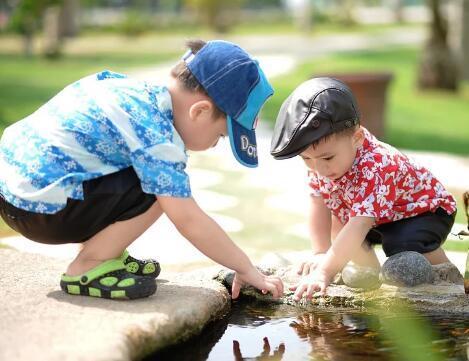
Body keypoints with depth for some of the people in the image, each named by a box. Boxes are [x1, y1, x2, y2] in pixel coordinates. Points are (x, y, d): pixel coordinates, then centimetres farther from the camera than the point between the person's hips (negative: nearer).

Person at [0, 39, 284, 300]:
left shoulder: (139, 89, 7)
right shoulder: (156, 138, -20)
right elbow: (190, 222, -19)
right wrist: (247, 269, -9)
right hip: (39, 208, -10)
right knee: (160, 191, -16)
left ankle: (104, 254, 16)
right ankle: (87, 269, -6)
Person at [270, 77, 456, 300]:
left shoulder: (375, 168, -42)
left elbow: (358, 227, -50)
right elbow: (319, 207, -14)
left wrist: (325, 271, -56)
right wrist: (320, 254, -25)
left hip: (426, 210, -8)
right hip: (379, 219, 8)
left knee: (405, 245, -33)